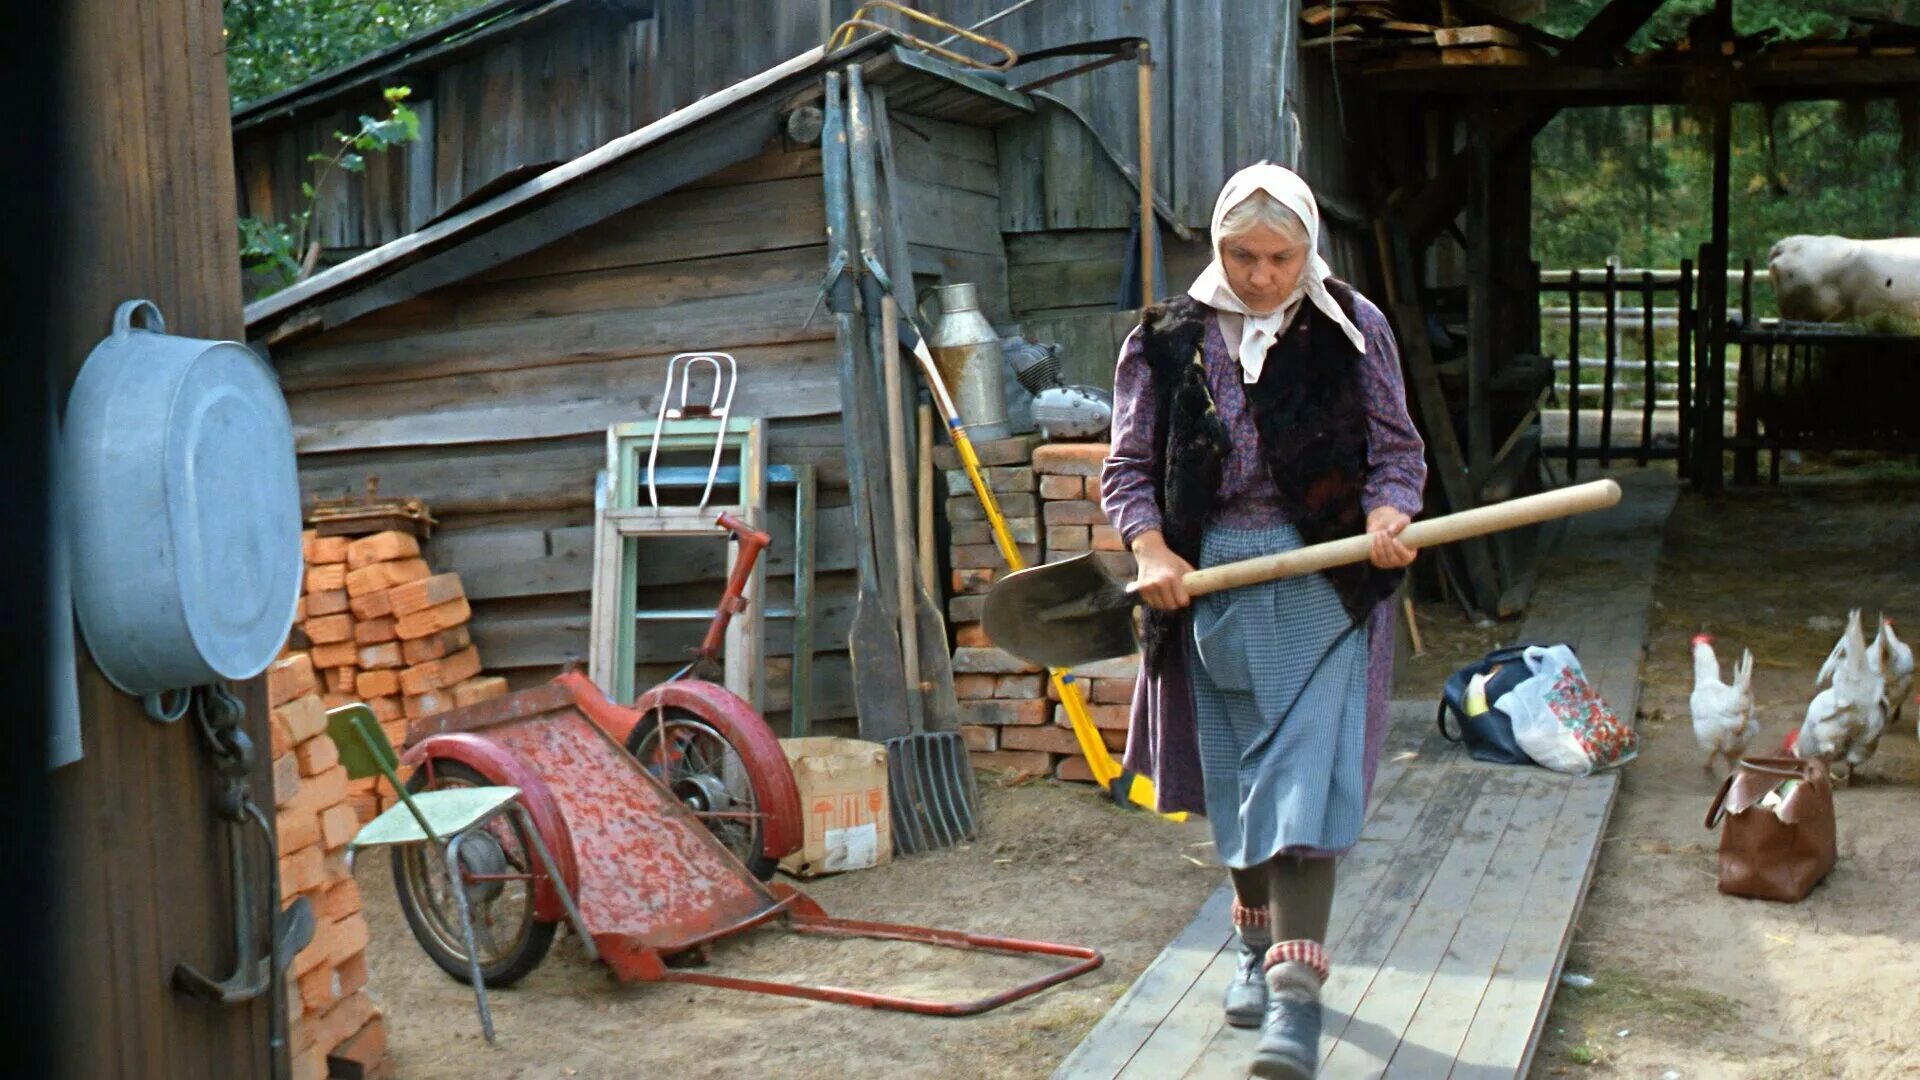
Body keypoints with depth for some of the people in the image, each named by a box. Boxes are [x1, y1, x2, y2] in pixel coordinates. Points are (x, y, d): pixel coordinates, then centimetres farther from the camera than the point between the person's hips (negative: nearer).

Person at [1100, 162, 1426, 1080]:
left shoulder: (1353, 328, 1)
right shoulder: (1165, 340, 3)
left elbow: (1396, 449, 6)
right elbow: (1129, 467, 5)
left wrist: (1387, 516, -14)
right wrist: (1151, 550, -12)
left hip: (1320, 582, -2)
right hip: (1208, 582, 3)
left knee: (1302, 780, -11)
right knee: (1232, 778, 13)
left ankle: (1296, 990, -10)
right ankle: (1258, 946, 34)